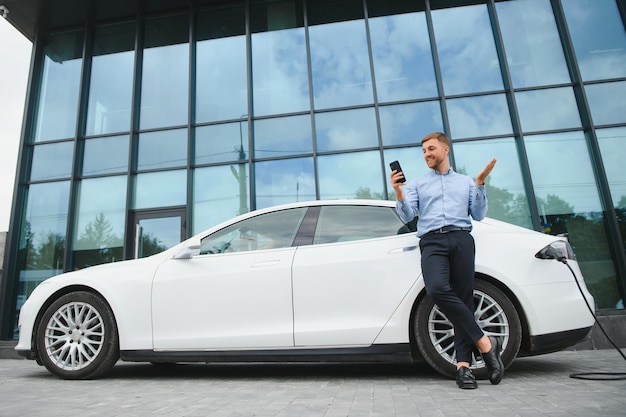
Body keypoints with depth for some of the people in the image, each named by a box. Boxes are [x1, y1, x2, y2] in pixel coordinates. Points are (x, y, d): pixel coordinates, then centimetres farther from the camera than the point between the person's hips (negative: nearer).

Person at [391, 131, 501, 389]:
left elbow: (478, 216, 14)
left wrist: (480, 184, 6)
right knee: (437, 289, -27)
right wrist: (399, 193, -11)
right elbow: (407, 216, 7)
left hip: (461, 239, 1)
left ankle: (463, 363, -3)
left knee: (464, 298, -7)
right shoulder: (416, 184, 21)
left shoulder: (466, 182, 23)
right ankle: (484, 342, -17)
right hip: (432, 242, -1)